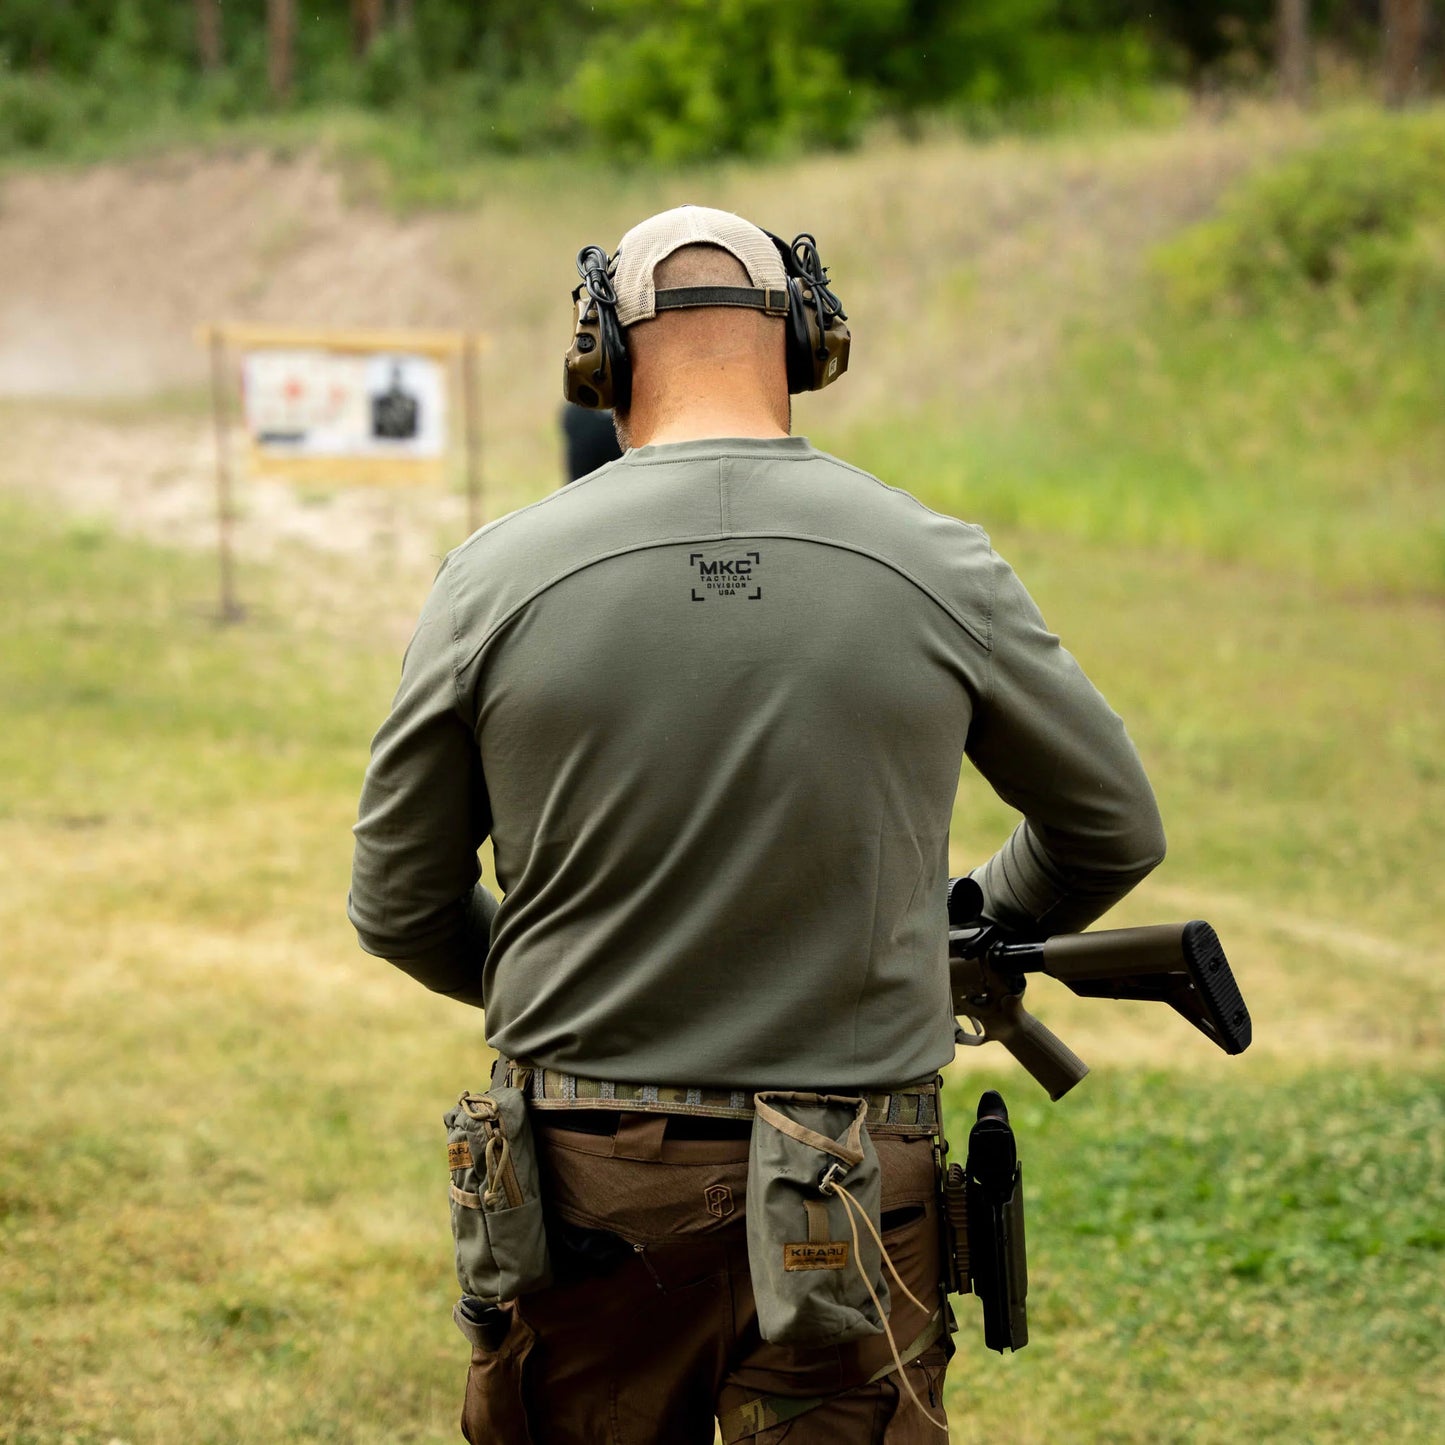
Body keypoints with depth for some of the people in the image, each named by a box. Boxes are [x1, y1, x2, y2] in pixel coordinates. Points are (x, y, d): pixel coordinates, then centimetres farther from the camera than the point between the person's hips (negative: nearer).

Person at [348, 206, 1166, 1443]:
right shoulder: (937, 569, -4)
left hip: (589, 1171, 1)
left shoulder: (499, 576, -5)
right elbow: (1113, 828, 10)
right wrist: (978, 930, 29)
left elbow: (401, 905, 4)